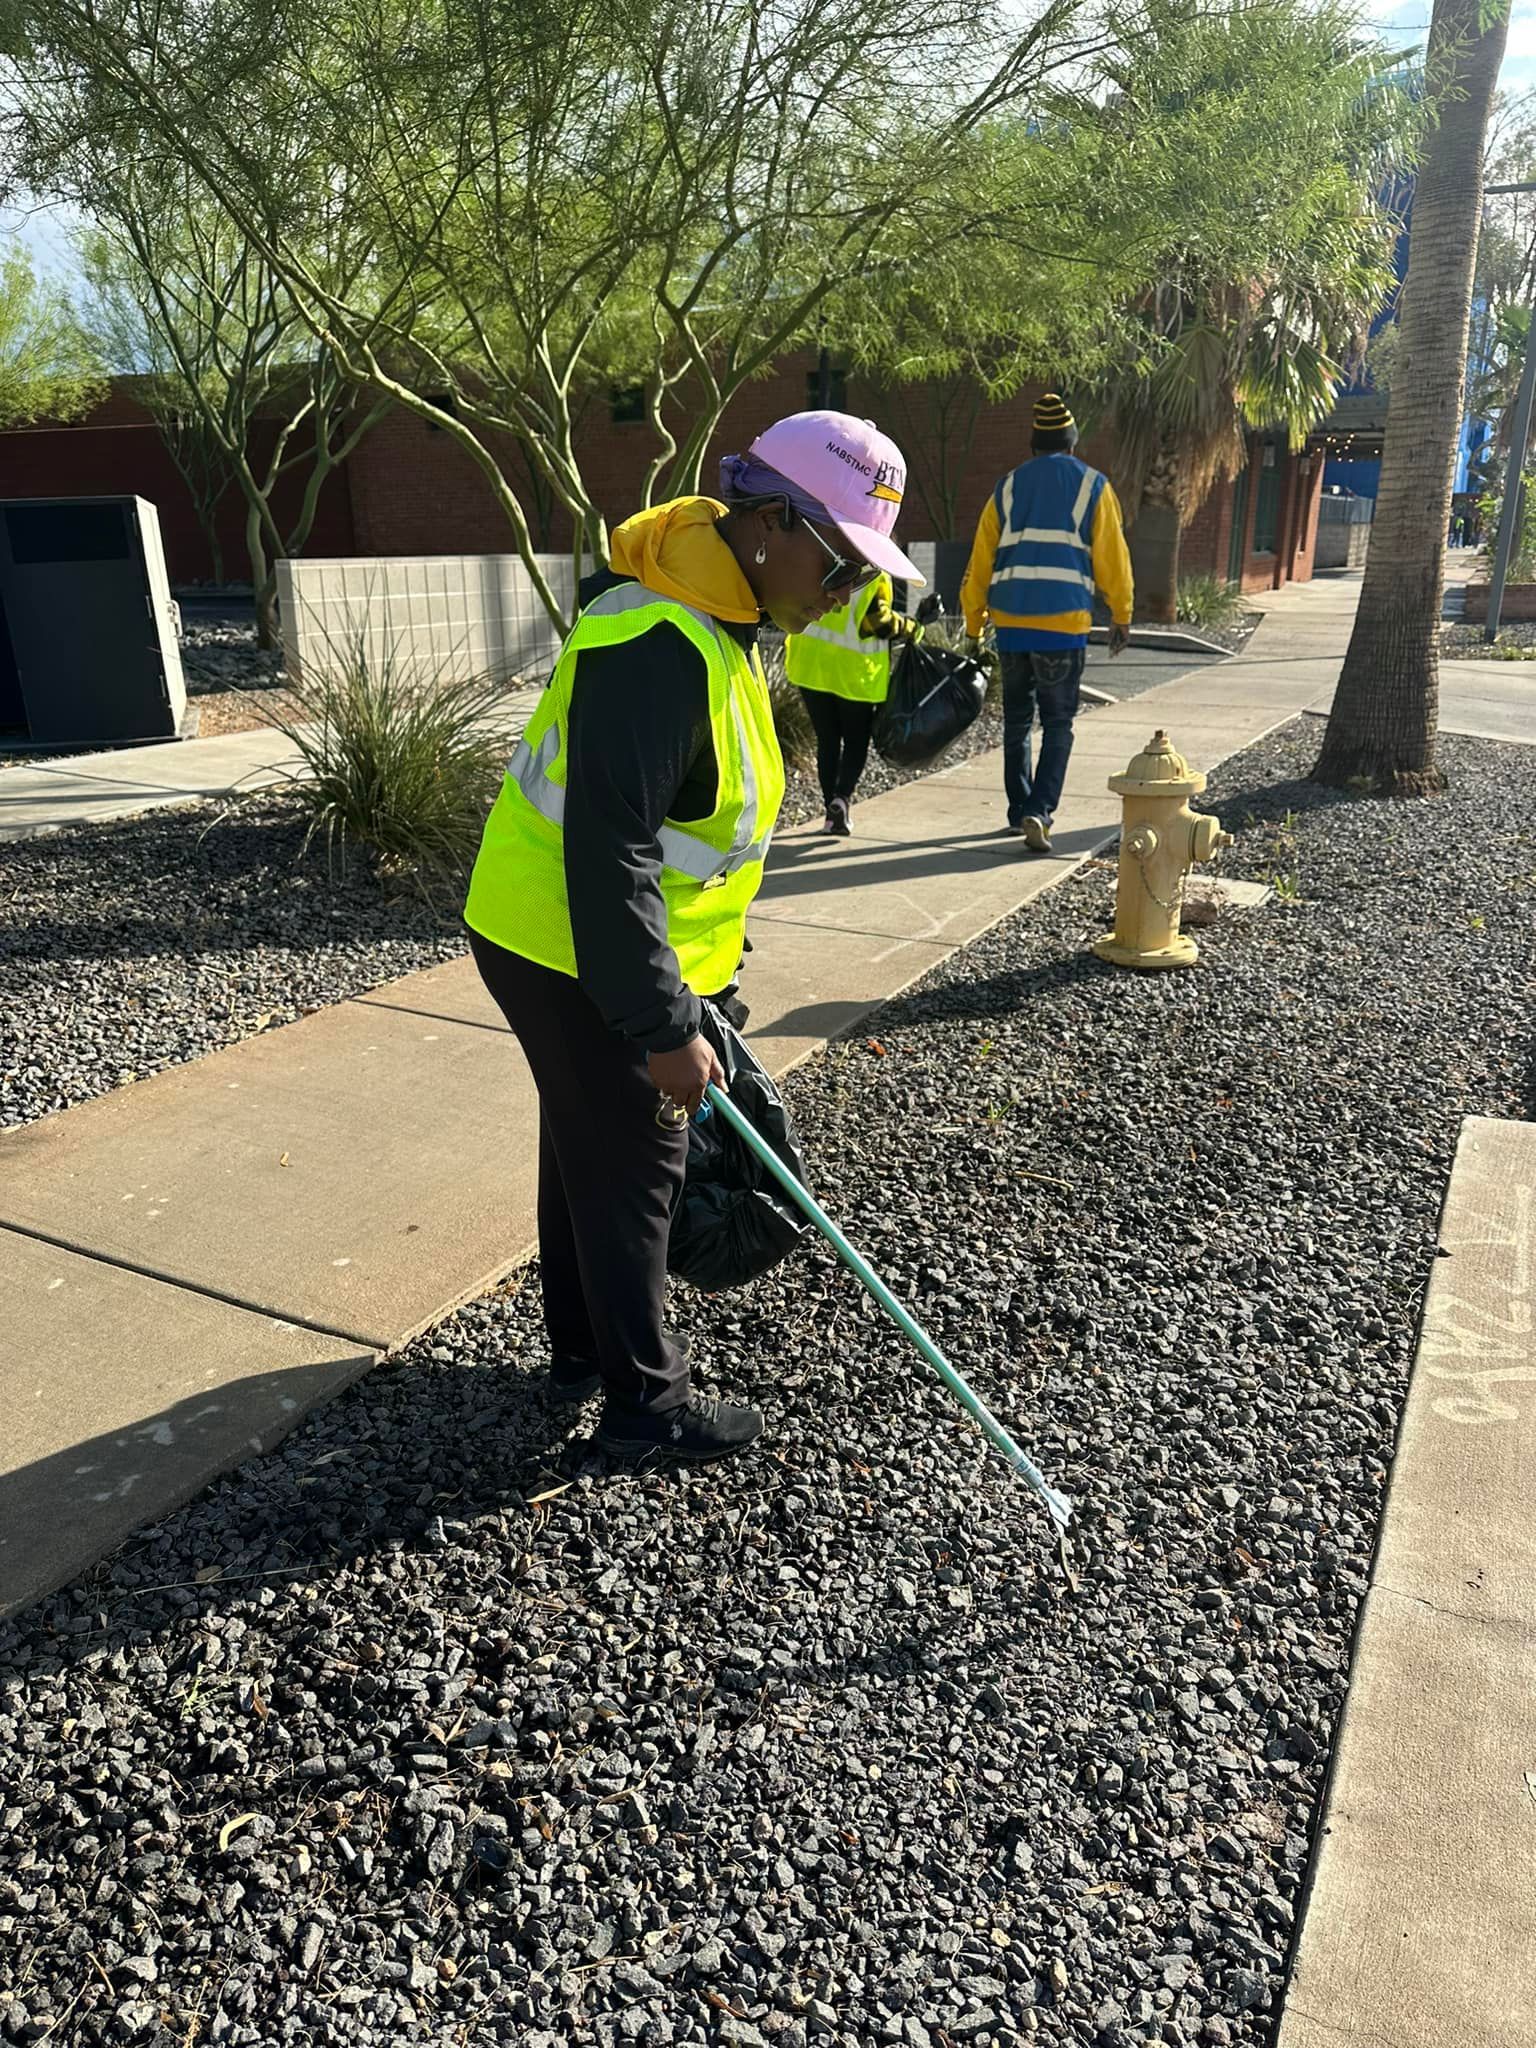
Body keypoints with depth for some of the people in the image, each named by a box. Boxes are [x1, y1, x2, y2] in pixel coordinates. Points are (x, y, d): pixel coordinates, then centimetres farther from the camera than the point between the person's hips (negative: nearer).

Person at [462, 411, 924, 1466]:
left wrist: (702, 955, 24)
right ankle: (647, 1401, 21)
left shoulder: (715, 613, 7)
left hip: (572, 941, 10)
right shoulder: (658, 646, -28)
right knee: (631, 1166, 3)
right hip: (574, 956, -10)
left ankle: (584, 1349, 39)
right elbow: (608, 855, -30)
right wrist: (663, 1027, -26)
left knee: (586, 1147, 21)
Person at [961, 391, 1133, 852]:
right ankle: (1039, 810, -14)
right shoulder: (1092, 486, 5)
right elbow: (1112, 558, 2)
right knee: (1058, 724, 2)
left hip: (1010, 622, 3)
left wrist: (974, 624, 16)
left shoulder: (1007, 489, 12)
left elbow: (980, 561, 10)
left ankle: (1018, 811, 21)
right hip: (1063, 624, -3)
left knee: (1016, 719, 15)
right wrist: (1121, 616, 11)